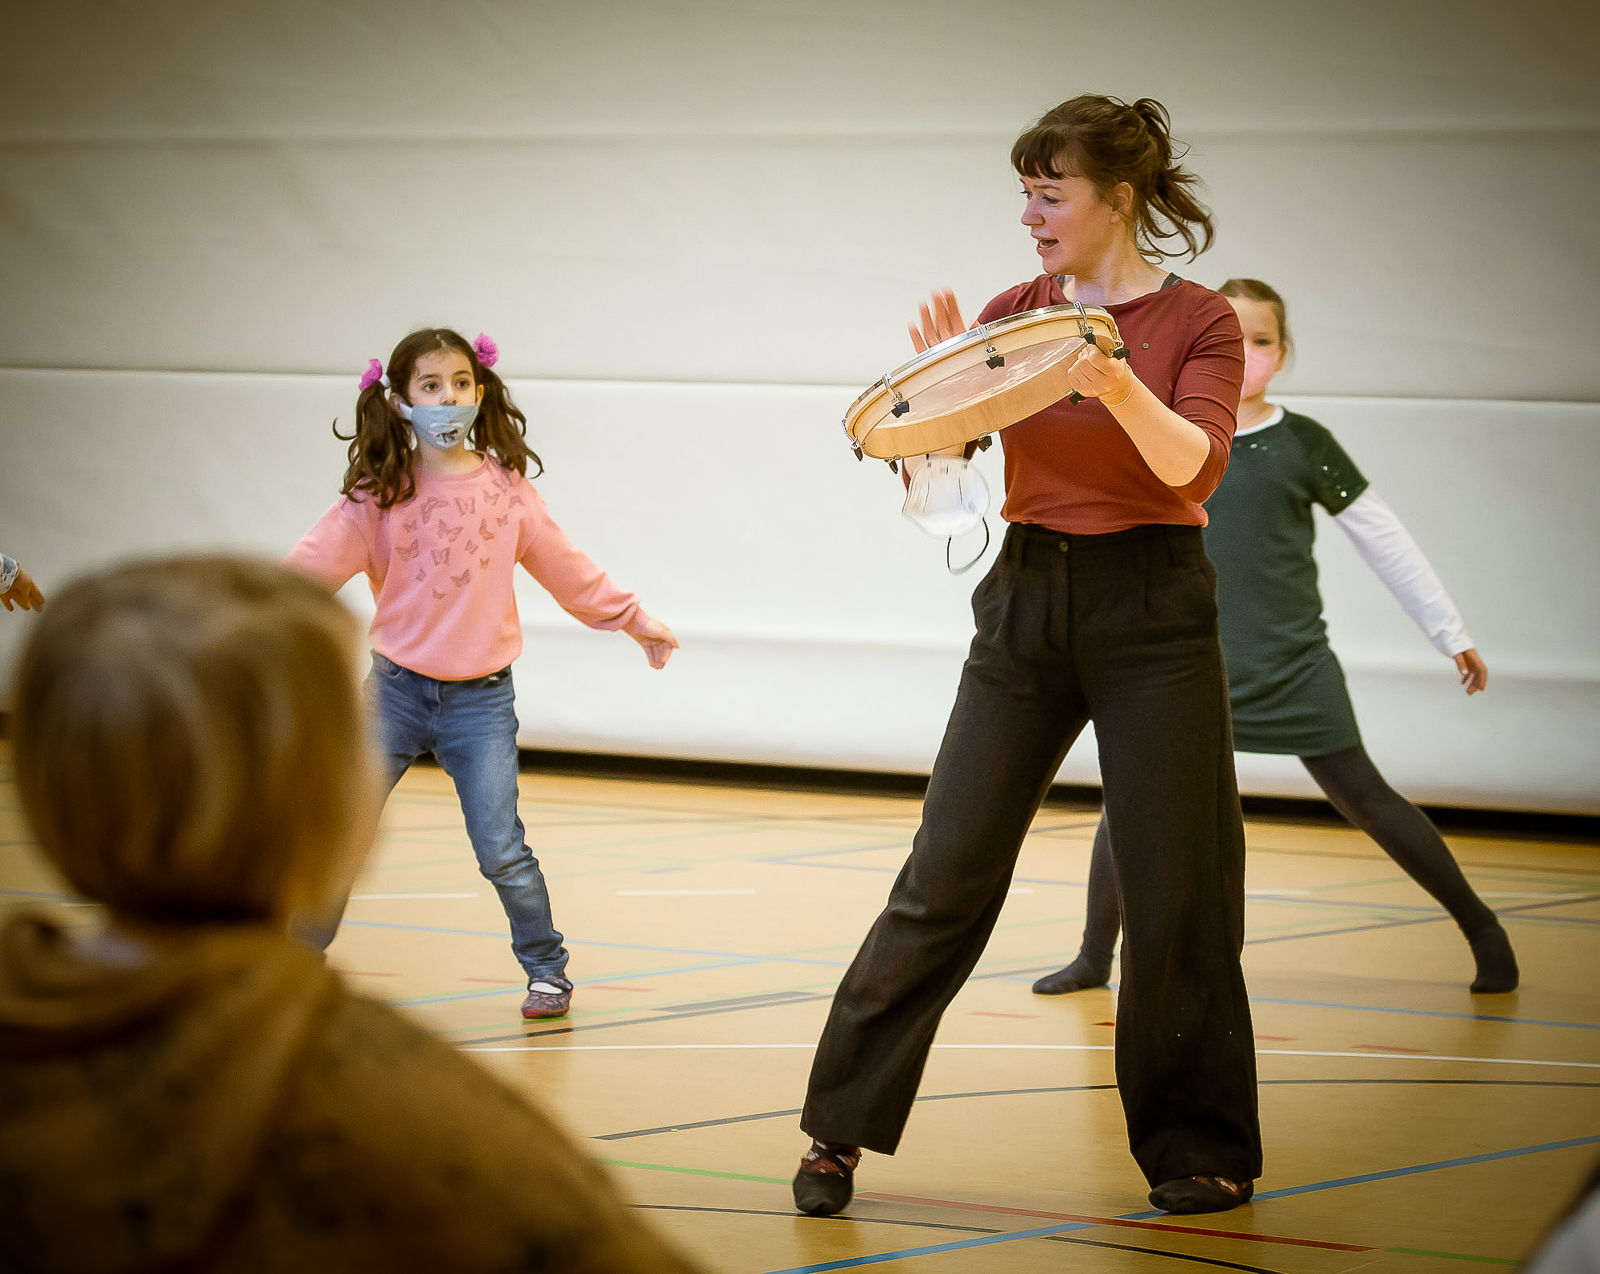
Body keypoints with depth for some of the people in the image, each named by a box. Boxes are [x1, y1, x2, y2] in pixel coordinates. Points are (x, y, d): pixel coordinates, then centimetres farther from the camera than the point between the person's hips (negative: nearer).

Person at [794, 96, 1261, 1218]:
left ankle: (1202, 1148, 14)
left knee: (1177, 891, 0)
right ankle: (842, 1129, 6)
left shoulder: (1198, 322, -2)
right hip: (1027, 606, 3)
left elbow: (1193, 463, -18)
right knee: (946, 875, 1)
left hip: (1153, 616, -3)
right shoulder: (1015, 315, 7)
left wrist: (1119, 388, -35)